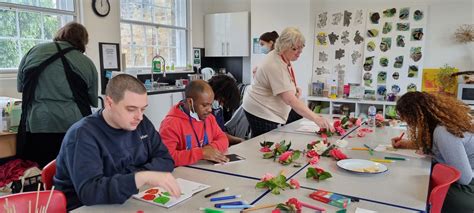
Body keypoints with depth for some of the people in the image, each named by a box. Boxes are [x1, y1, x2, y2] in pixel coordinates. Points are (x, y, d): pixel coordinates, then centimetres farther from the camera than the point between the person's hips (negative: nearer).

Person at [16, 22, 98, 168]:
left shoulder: (34, 51, 7)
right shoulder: (87, 63, 3)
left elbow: (20, 86, 19)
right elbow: (93, 101, 13)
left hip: (36, 126, 1)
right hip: (75, 129, -1)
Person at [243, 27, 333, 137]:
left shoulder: (284, 58, 3)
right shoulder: (275, 65, -26)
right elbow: (290, 100, -33)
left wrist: (294, 88, 2)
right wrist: (316, 118, -39)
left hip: (268, 110, 9)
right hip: (261, 111, -9)